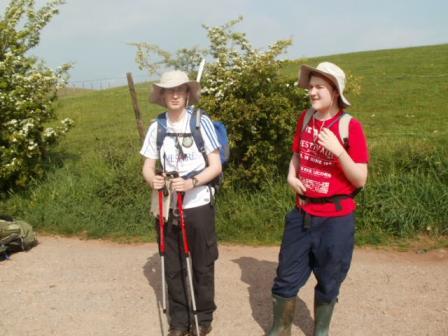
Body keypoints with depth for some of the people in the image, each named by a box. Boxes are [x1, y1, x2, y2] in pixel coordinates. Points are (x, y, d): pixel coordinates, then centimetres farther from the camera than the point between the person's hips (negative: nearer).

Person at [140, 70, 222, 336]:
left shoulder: (201, 121, -7)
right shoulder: (157, 126, 3)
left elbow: (216, 166, -8)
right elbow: (148, 166, 6)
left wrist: (192, 183, -25)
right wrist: (153, 179, -17)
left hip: (198, 205, -3)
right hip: (168, 207, 3)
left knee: (202, 265, 7)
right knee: (173, 267, 11)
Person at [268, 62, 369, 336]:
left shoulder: (350, 126, -13)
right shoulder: (305, 119, 2)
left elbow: (360, 180, -13)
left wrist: (338, 150, -27)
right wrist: (291, 176, -2)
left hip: (336, 219, -4)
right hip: (302, 214, 4)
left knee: (328, 283, 14)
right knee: (287, 277, 12)